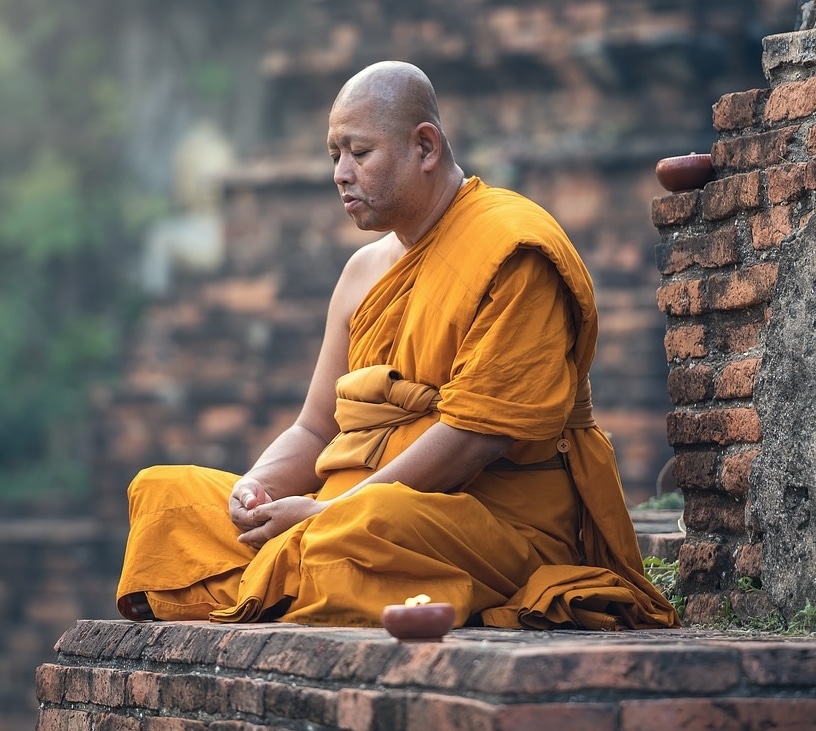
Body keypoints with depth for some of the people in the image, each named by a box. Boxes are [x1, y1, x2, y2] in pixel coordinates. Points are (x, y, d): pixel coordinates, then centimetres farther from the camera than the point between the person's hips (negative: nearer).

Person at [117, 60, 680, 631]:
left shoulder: (511, 250, -9)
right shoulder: (365, 270, 18)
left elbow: (475, 436, -17)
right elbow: (315, 432, 19)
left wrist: (327, 512, -19)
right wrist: (258, 486, -5)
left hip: (504, 520, -8)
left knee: (366, 525, -41)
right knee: (164, 491, -1)